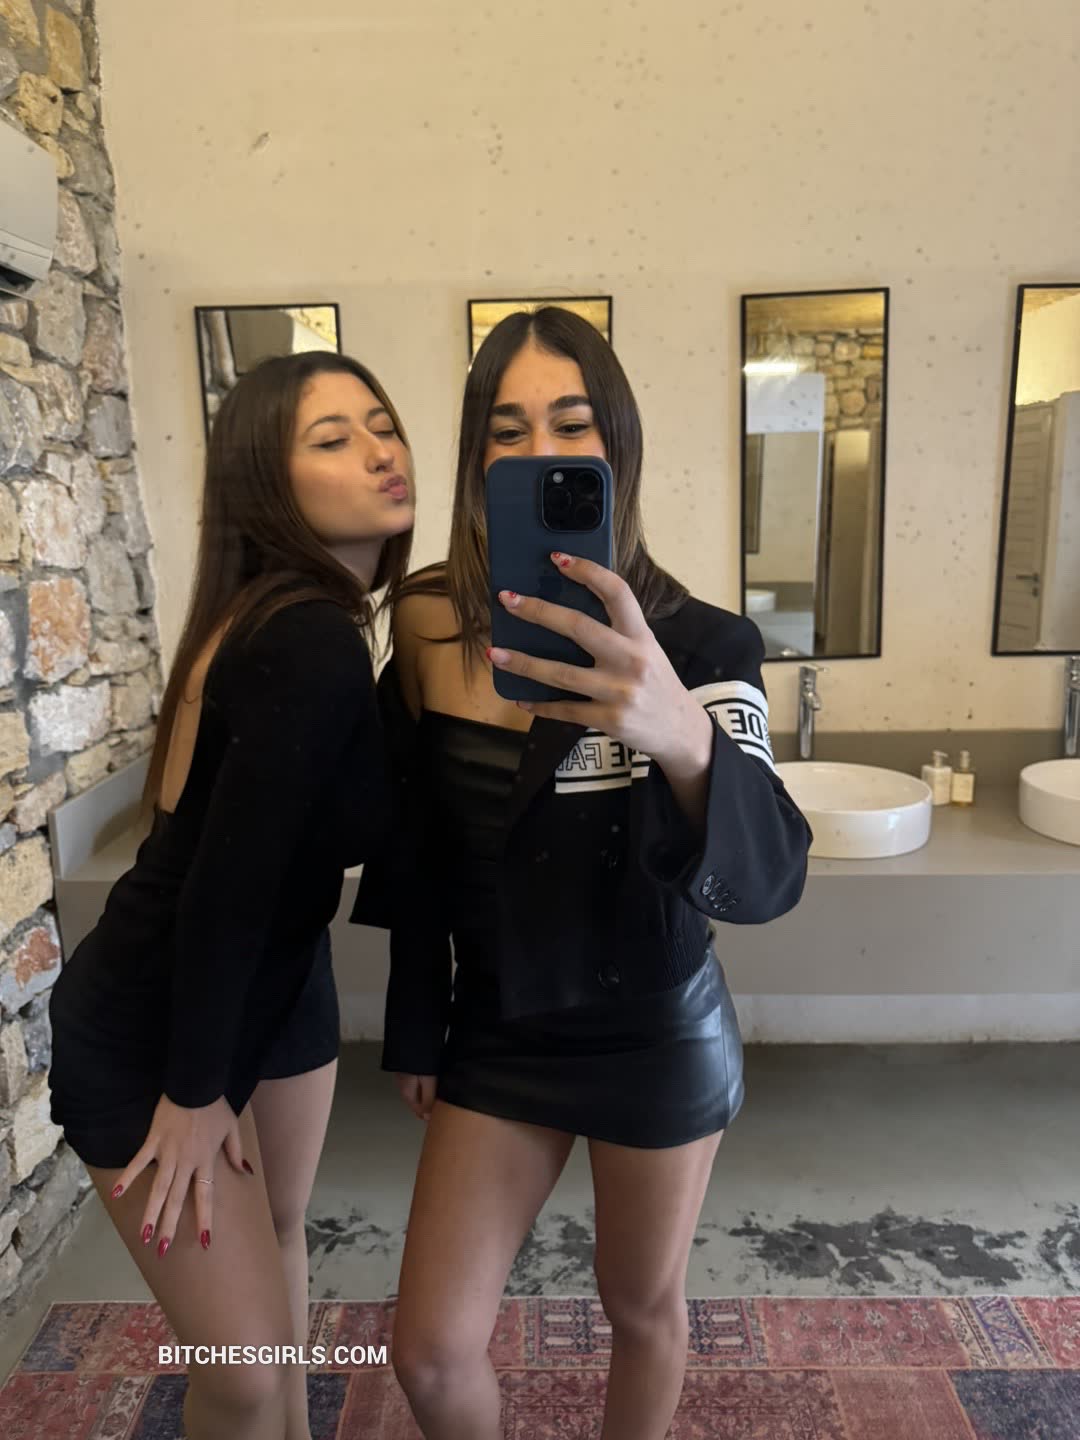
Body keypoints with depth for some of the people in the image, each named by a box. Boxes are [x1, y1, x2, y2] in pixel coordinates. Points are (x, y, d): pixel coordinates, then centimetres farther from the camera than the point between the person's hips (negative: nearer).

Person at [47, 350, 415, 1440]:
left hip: (272, 981, 9)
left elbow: (300, 837, 1)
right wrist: (194, 1092, -16)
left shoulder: (318, 621, -1)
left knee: (277, 1228, 27)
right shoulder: (308, 643, -29)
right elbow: (223, 883, -27)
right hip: (150, 1030, -9)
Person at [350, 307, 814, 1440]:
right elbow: (415, 851, 1)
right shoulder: (430, 625, -9)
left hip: (658, 1040, -2)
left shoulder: (701, 645, -17)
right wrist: (414, 1031, 9)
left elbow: (767, 881, -31)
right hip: (497, 1032, 2)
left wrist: (683, 740, -52)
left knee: (641, 1307, 20)